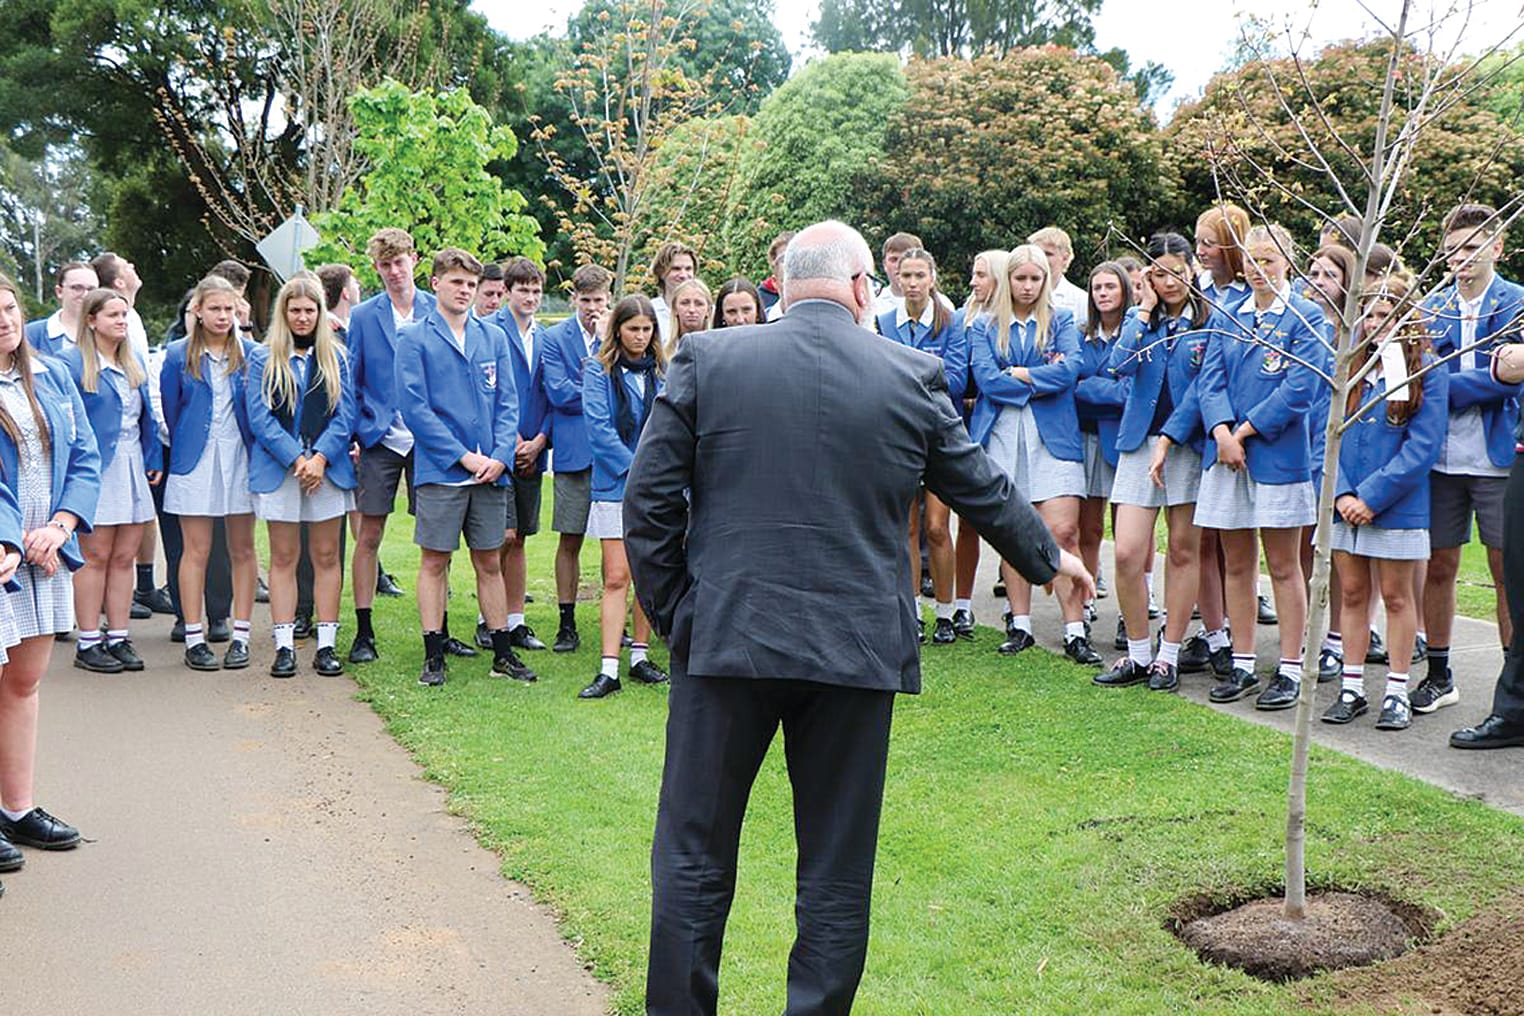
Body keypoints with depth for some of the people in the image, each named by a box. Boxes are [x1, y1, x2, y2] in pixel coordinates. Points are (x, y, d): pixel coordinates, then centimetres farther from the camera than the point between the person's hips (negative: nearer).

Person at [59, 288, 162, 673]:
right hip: (96, 471, -6)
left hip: (132, 469, 6)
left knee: (124, 557, 7)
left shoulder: (135, 364, 15)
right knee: (96, 556, -3)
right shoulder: (73, 363, -6)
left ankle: (118, 638, 13)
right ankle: (88, 643, 4)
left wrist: (154, 460, 11)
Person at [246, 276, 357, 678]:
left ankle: (326, 645, 8)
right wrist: (296, 460, -14)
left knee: (326, 557, 4)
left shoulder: (336, 357, 9)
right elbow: (260, 418, -3)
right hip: (278, 468, -1)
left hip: (328, 468, 1)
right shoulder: (263, 359, 5)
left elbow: (345, 414, 2)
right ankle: (284, 647, 6)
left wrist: (320, 457, -12)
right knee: (283, 559, 3)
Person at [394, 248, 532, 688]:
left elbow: (507, 402, 8)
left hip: (491, 470, 4)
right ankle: (434, 656, 10)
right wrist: (463, 456, -12)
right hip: (440, 470, -3)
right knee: (435, 561, 2)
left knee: (489, 562, 10)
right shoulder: (413, 339, -2)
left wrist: (500, 455, -7)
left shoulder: (494, 337, 11)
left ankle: (503, 653, 17)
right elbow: (414, 408, -8)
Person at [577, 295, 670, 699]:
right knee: (617, 577, -7)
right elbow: (599, 428, -9)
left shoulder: (662, 371, 10)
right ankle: (609, 669, -7)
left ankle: (640, 656, 18)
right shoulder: (599, 372, -1)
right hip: (616, 485, -4)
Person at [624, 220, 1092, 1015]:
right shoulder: (912, 378, 0)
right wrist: (1049, 558, 29)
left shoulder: (706, 360, -1)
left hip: (723, 641, 0)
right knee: (837, 873, 12)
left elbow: (648, 500, -2)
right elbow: (984, 492, 12)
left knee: (694, 858, 12)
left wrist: (671, 613, 7)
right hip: (856, 649, 0)